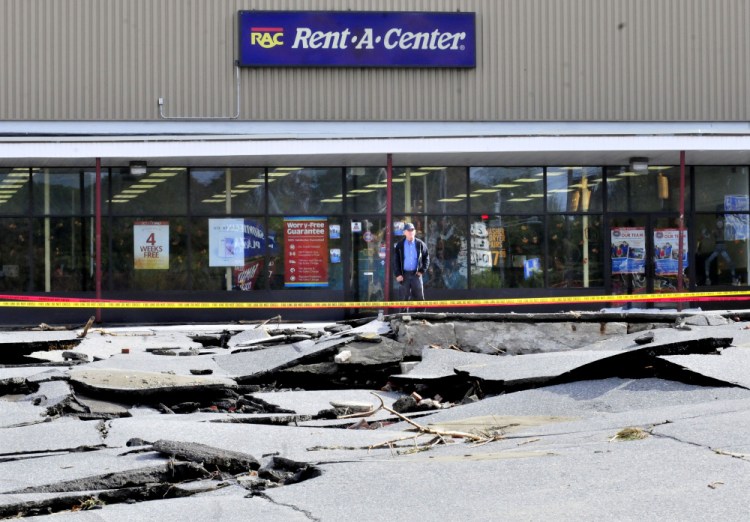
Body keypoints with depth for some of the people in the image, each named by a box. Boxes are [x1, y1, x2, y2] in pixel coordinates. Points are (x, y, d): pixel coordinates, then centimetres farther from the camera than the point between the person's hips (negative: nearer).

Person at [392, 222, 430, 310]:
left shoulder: (420, 244, 4)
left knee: (419, 297, 1)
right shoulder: (399, 245, 2)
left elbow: (426, 258, 10)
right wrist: (397, 274, -6)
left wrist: (422, 271, -1)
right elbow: (394, 261, 2)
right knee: (404, 298, 1)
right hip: (404, 275, -1)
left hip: (416, 274, 1)